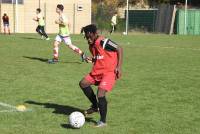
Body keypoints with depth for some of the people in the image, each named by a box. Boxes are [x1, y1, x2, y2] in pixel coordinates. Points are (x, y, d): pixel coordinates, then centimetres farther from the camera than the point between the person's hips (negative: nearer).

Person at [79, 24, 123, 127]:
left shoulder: (103, 42, -17)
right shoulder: (91, 45, 9)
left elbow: (119, 49, -15)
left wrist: (119, 66, -18)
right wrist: (91, 59, -1)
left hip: (109, 71, -9)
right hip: (97, 71, 9)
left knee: (100, 93, -19)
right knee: (83, 83, 5)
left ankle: (103, 121, -3)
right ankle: (95, 106, 21)